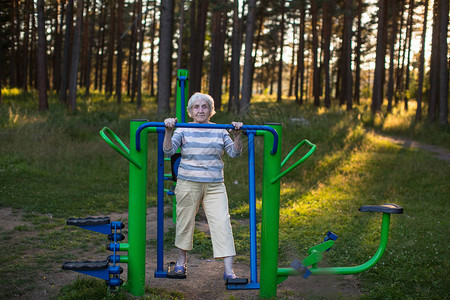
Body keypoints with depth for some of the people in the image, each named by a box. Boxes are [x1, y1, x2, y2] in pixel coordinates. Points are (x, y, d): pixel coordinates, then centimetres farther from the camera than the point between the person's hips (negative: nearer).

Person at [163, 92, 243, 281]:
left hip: (215, 186, 1)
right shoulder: (183, 131, 4)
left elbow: (234, 153, 2)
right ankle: (182, 261, 30)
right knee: (185, 222, 8)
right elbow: (169, 151, -8)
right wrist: (169, 132, -22)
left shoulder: (220, 131, 9)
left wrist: (237, 136, -14)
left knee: (222, 223, -9)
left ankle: (228, 270, -10)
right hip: (188, 184, -1)